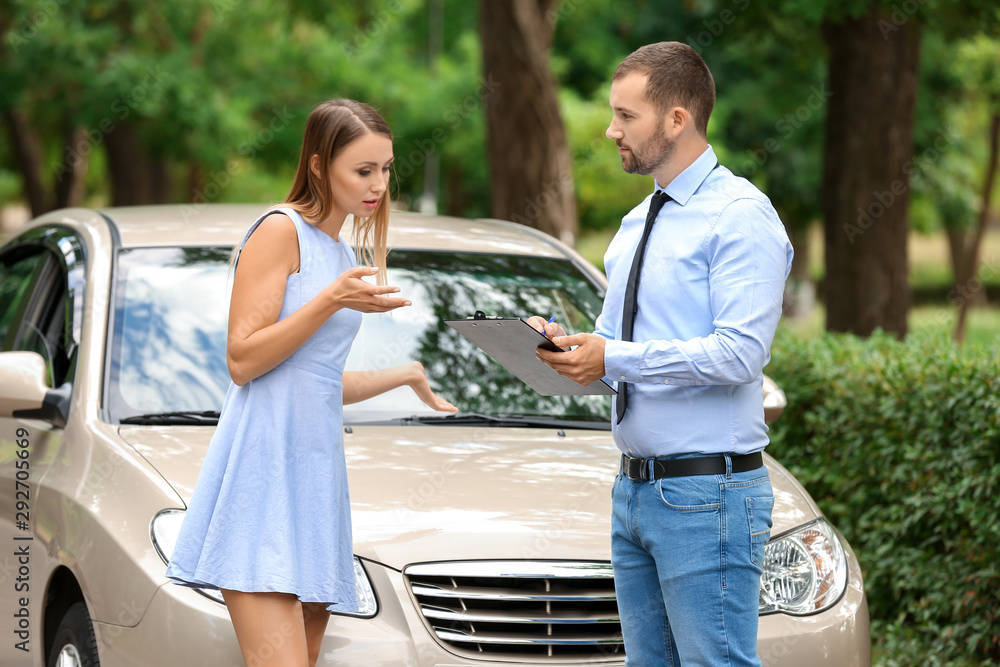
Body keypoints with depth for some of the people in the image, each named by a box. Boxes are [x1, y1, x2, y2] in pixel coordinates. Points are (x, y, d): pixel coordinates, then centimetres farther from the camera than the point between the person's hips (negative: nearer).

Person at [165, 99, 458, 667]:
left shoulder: (341, 254, 22)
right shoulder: (281, 230, -3)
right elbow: (243, 360, -11)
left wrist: (408, 377, 36)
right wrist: (332, 301, -15)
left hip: (318, 465, 8)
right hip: (264, 464, -8)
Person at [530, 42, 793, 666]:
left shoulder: (741, 216, -11)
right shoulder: (635, 224, 18)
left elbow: (740, 352, -21)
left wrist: (615, 358, -19)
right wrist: (569, 343, -1)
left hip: (707, 495, -9)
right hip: (635, 490, 9)